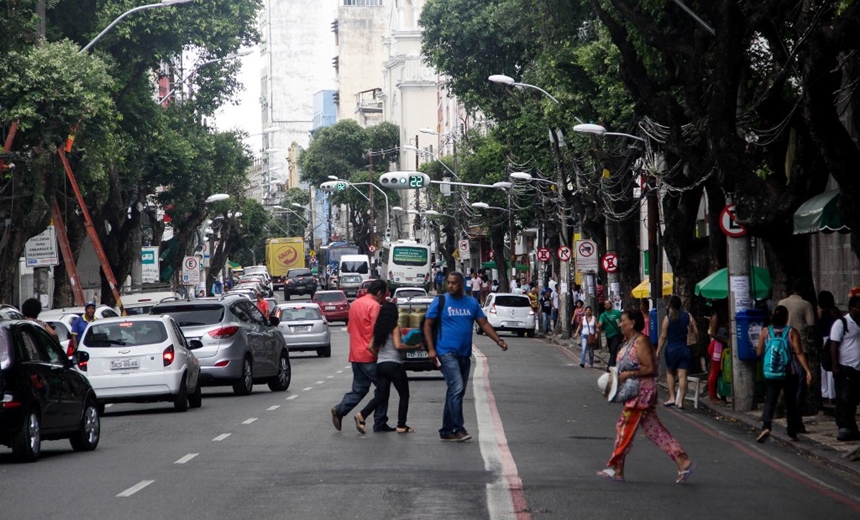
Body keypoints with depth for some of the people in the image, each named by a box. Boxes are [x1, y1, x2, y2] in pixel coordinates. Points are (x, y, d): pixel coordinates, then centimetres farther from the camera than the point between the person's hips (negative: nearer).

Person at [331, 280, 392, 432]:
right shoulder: (374, 306, -13)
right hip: (369, 356, -8)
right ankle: (380, 423, 5)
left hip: (355, 355, 8)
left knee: (359, 389, 13)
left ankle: (339, 410, -5)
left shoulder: (355, 304, 13)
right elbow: (376, 330, -18)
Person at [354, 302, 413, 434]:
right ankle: (401, 425, 7)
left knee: (381, 395, 7)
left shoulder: (378, 328, 11)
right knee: (404, 395, 8)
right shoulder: (395, 327, -6)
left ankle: (362, 415, -15)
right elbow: (398, 345, -16)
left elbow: (371, 346, 10)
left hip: (380, 364, 6)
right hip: (394, 364, -6)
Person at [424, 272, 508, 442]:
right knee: (456, 388, -18)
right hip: (447, 353, -5)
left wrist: (499, 341, -3)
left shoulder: (472, 303, 10)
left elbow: (484, 323, 10)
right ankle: (458, 428, -16)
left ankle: (446, 430, 17)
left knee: (456, 392, 9)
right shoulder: (440, 302, -2)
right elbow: (428, 325, 0)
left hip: (465, 355, 5)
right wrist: (431, 349, -10)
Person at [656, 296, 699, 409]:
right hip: (685, 349, 2)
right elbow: (696, 332, -2)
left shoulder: (668, 318, -6)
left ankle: (672, 398, 9)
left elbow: (663, 337, -6)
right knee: (682, 376, 1)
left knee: (670, 373, 17)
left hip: (671, 349, -2)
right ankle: (681, 401, -3)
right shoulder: (688, 316, 1)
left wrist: (658, 351, -1)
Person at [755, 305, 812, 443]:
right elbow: (799, 352, -13)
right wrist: (807, 370, -13)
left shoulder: (765, 332, -1)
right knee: (791, 403, 13)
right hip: (789, 373, -1)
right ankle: (792, 433, 18)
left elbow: (759, 353, 4)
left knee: (769, 401, 1)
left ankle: (766, 427, -24)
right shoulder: (792, 332, -6)